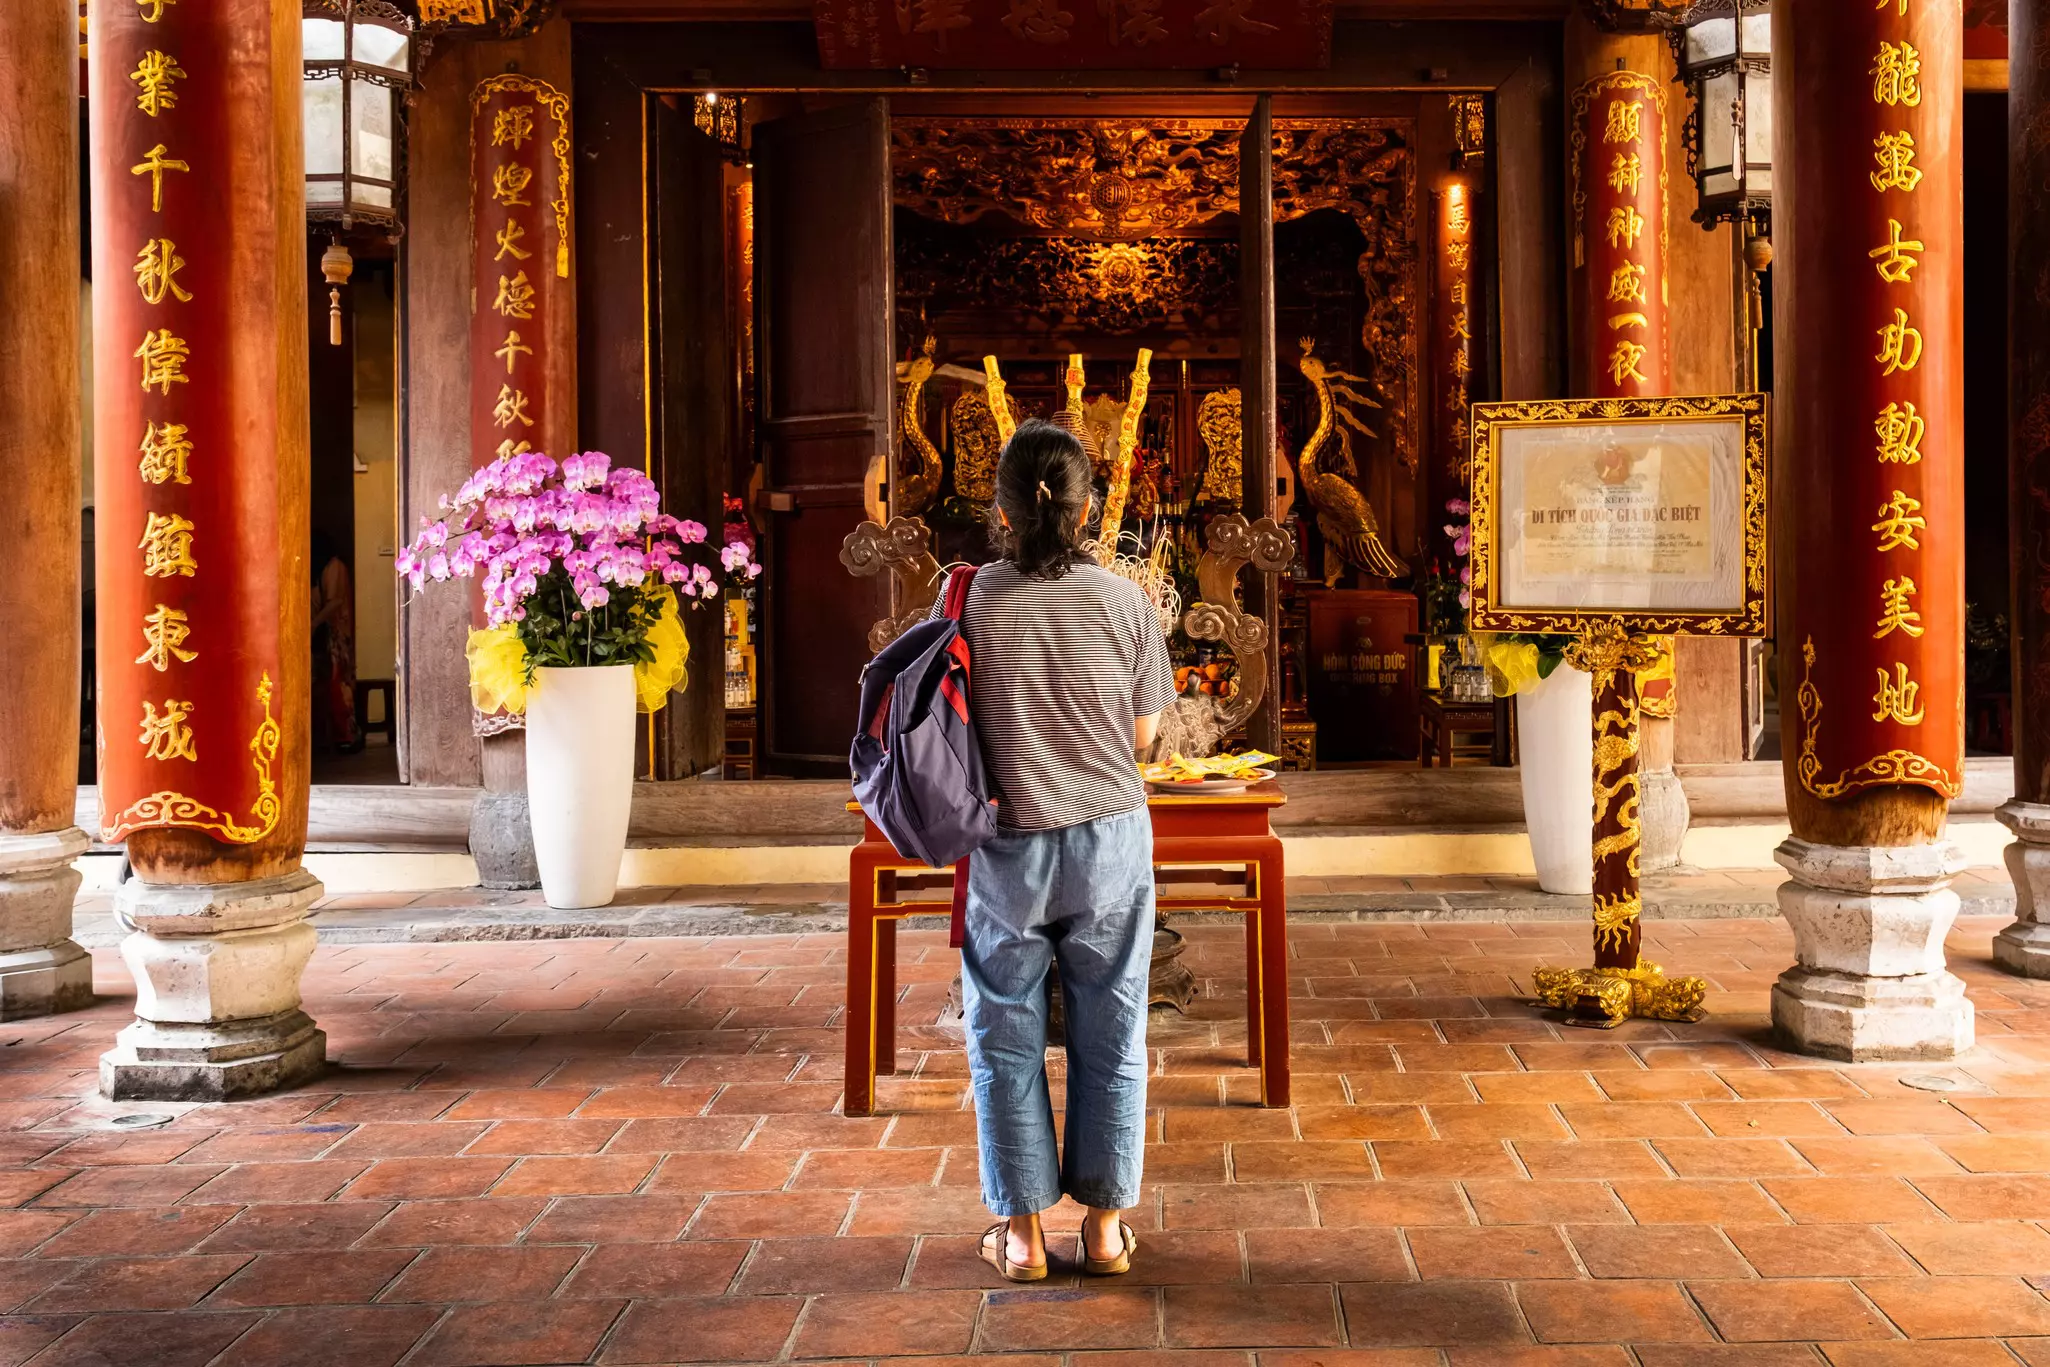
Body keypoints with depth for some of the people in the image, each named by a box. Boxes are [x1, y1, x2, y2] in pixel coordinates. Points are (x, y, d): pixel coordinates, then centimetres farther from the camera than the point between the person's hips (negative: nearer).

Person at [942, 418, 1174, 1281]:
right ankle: (1105, 1224, 19)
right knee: (1110, 1037, 12)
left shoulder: (970, 602, -9)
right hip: (1111, 840, 1)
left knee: (1005, 1038, 12)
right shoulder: (1124, 602, -7)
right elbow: (1142, 734, 2)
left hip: (1009, 846, -1)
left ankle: (1022, 1231, 17)